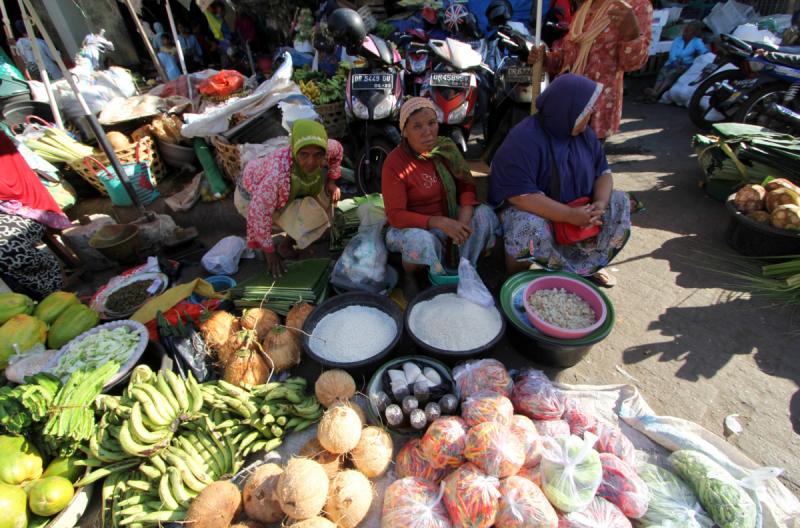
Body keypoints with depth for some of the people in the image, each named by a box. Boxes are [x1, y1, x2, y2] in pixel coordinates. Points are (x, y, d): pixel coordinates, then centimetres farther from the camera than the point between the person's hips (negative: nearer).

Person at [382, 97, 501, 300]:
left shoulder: (446, 148, -3)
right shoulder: (394, 163, -18)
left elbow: (466, 185, 2)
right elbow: (395, 215, -22)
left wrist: (465, 213, -22)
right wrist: (440, 223, -33)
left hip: (449, 218, 5)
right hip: (412, 226, -5)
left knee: (485, 215, -18)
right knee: (420, 241, -38)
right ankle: (408, 276, -2)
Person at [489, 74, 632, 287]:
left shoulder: (585, 134, 2)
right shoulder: (523, 141, -24)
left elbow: (603, 172, 6)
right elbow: (519, 195, -32)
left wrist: (600, 203, -18)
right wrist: (569, 215, -33)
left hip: (576, 209, 7)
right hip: (533, 211, -7)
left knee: (620, 202, -7)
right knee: (527, 225, -39)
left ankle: (589, 265, 6)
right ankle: (516, 275, -10)